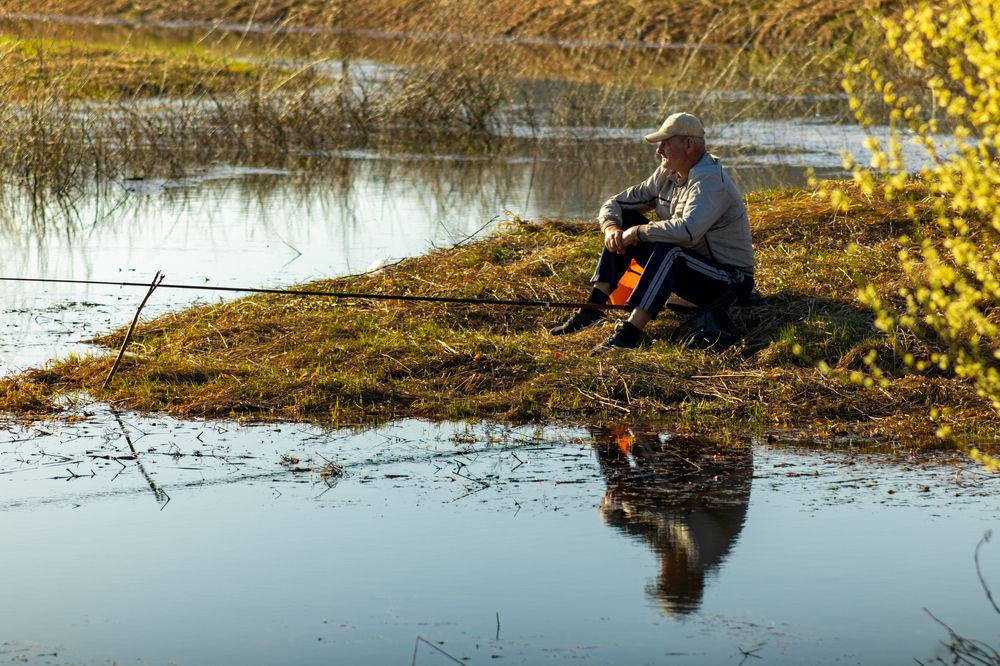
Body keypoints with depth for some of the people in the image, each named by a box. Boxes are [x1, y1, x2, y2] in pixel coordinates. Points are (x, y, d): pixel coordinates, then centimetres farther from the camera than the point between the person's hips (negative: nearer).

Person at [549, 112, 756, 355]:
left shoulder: (711, 181, -22)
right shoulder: (667, 175, 6)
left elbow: (688, 230, -40)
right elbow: (615, 204, 10)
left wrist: (638, 232, -27)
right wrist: (611, 227, -14)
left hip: (730, 279, -9)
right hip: (682, 270, 9)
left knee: (668, 251, -37)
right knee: (625, 222, 0)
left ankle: (629, 334, -45)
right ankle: (592, 308, -9)